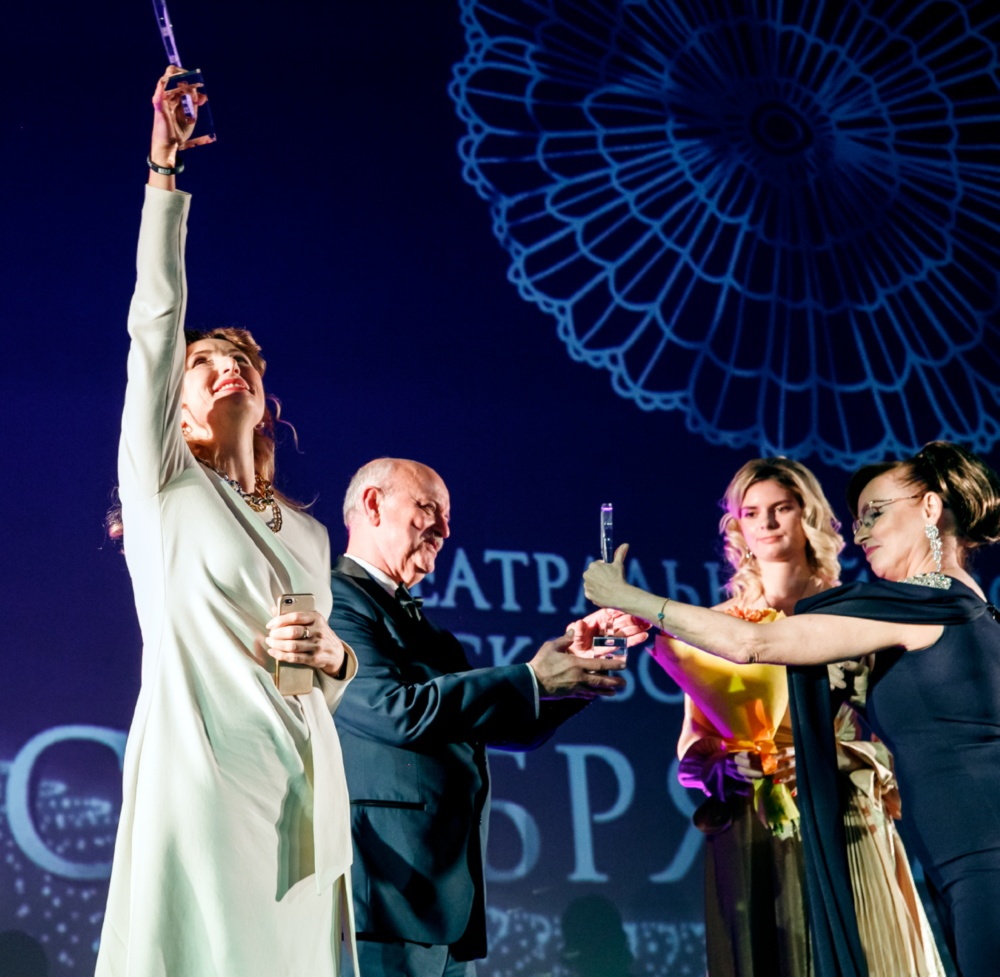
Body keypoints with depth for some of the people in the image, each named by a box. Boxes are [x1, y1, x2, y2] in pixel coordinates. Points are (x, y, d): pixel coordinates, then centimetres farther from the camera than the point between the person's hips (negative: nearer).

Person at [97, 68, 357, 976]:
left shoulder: (308, 533, 19)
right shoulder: (162, 486, 6)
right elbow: (155, 323, -3)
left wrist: (332, 654, 0)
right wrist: (164, 173, -6)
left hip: (301, 785, 5)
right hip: (198, 774, -4)